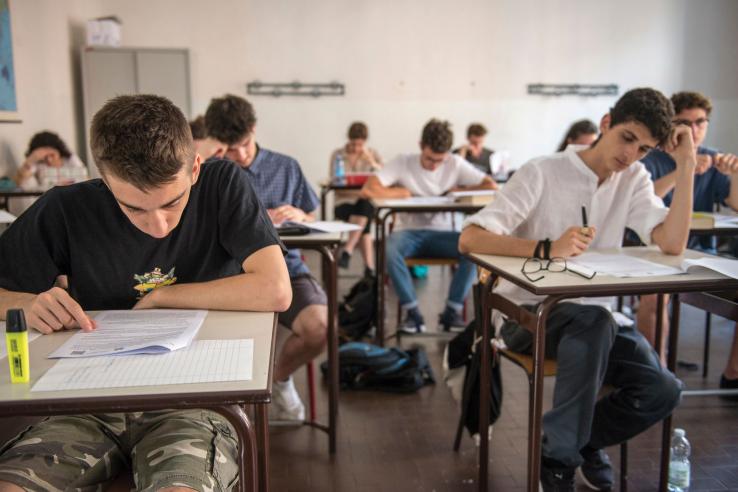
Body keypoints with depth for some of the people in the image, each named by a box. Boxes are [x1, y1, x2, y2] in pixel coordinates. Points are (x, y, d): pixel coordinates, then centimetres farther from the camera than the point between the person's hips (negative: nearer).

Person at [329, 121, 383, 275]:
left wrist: (371, 162, -16)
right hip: (344, 203, -1)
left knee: (363, 206, -36)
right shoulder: (338, 155, 7)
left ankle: (347, 251, -35)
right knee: (364, 222, -33)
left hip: (366, 202, 2)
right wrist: (357, 191, -18)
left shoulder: (372, 155, 12)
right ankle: (369, 267, -35)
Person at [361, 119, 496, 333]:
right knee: (389, 249, -36)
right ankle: (413, 313, -22)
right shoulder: (403, 163, -5)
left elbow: (491, 186, -4)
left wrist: (457, 191, -8)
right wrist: (404, 192, -11)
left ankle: (452, 311, -16)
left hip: (441, 233, 2)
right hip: (408, 232, -1)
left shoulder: (456, 164, 1)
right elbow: (368, 190, -17)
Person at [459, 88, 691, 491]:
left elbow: (672, 244, -11)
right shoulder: (542, 173, -11)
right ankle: (559, 455, -17)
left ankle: (585, 439, 13)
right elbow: (469, 239, -22)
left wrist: (686, 166, -12)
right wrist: (547, 248, -36)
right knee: (594, 321, -35)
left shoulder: (633, 179, 5)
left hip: (591, 317, 5)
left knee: (662, 391, -18)